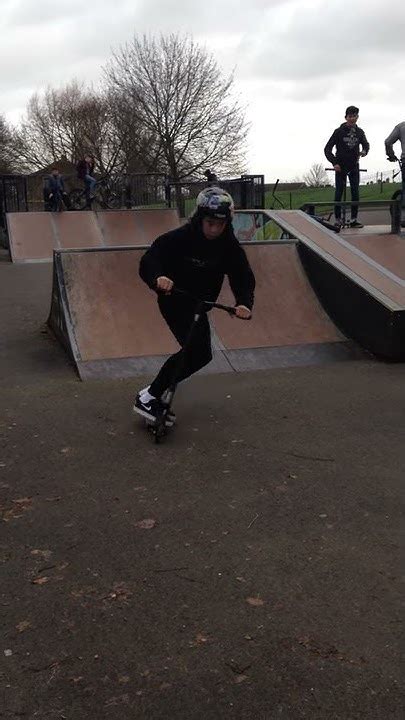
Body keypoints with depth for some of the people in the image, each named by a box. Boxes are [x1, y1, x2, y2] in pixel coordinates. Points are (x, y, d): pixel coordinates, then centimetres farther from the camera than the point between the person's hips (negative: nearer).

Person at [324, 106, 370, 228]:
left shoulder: (359, 132, 5)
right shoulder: (339, 131, -5)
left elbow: (366, 144, 19)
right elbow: (327, 149, -4)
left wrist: (364, 151, -6)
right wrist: (334, 163, -15)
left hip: (354, 167, 3)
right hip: (340, 167, -3)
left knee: (355, 193, -1)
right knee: (338, 194, -3)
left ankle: (354, 219, 5)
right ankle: (338, 219, 2)